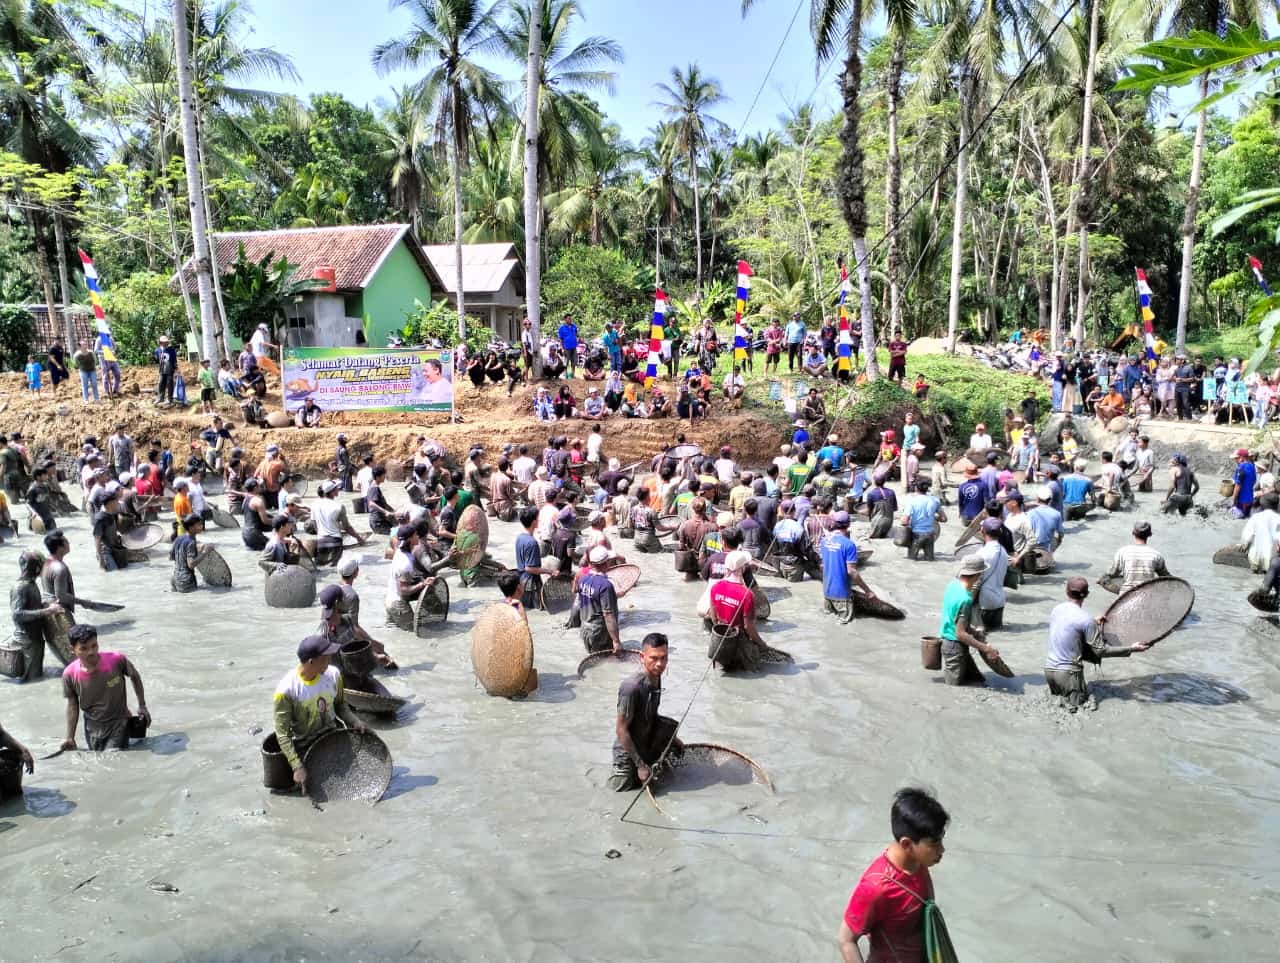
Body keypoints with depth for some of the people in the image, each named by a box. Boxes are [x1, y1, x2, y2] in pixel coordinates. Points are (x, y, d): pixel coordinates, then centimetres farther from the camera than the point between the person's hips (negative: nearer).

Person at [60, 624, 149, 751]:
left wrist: (142, 706, 0)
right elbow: (72, 705, -2)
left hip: (118, 723, -2)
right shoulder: (69, 674, -18)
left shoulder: (116, 660, -25)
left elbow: (134, 676, -3)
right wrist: (70, 738, 0)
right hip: (93, 727, 2)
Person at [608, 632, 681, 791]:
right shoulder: (632, 687, -35)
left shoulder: (656, 677, -11)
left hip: (647, 746, 6)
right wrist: (640, 765, -23)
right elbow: (621, 729, -27)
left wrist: (670, 737, 7)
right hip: (628, 753, -6)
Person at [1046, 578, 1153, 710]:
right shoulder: (1085, 619, -17)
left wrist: (1094, 624, 22)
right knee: (1079, 705, 7)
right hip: (1068, 672, -6)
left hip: (1048, 668, 6)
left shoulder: (1056, 609, 1)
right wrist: (1131, 649, -8)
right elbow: (1101, 650, -11)